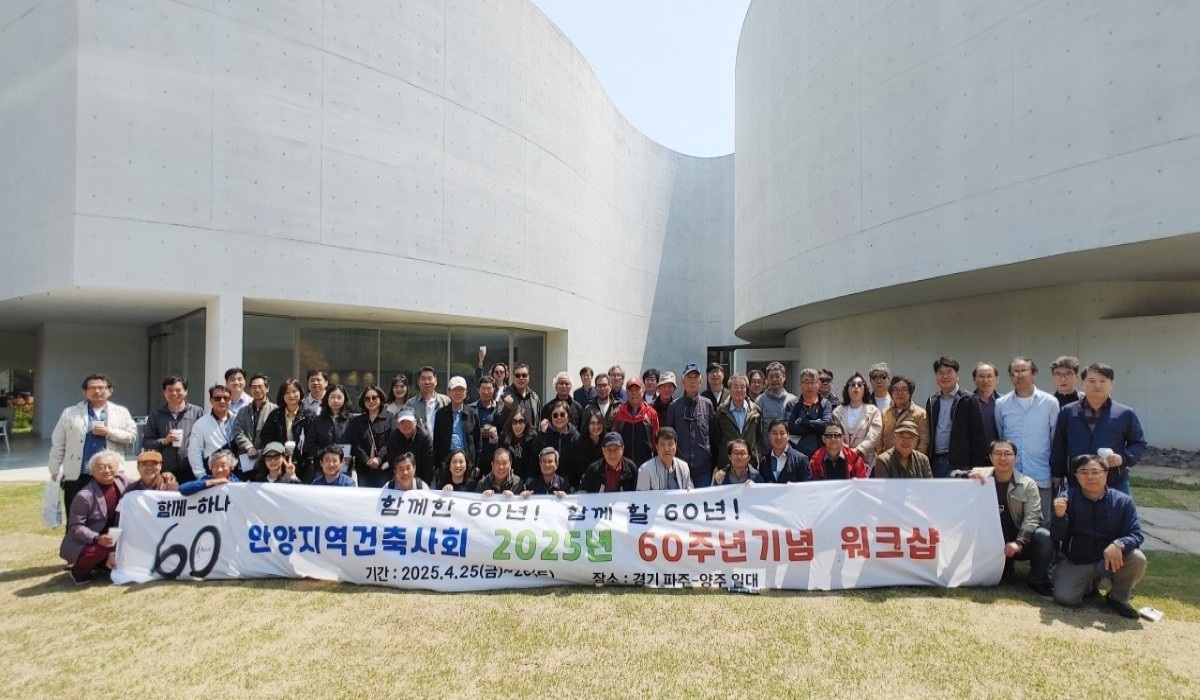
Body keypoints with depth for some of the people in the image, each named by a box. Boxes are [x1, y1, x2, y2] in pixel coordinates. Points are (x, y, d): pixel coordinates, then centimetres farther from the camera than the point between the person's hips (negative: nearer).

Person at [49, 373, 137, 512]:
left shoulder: (121, 412, 7)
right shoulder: (70, 413, 6)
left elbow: (131, 435, 1)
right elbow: (58, 445, 7)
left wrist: (109, 432, -12)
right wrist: (55, 472, 5)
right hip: (76, 475, 0)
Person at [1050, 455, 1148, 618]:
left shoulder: (1123, 501, -7)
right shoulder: (1068, 498, -11)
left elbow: (1136, 535, -13)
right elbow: (1056, 538, -14)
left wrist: (1118, 545, -35)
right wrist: (1059, 515, -35)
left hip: (1111, 559, 1)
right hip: (1075, 561, -1)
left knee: (1137, 559, -29)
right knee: (1064, 598, -20)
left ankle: (1118, 597, 1)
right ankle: (1090, 582, 18)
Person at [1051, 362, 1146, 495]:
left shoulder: (1125, 414, 4)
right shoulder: (1067, 412, 6)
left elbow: (1139, 444, 10)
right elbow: (1058, 447, 8)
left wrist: (1123, 458, -9)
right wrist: (1057, 475, 5)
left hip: (1116, 486, -1)